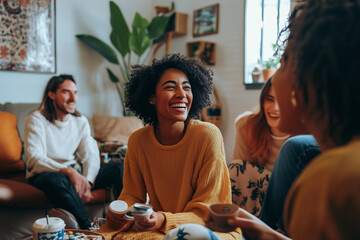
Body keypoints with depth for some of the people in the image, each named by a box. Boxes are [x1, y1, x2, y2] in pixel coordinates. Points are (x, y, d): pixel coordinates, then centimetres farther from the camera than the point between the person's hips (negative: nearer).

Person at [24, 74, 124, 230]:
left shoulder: (81, 121, 9)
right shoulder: (36, 120, -6)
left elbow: (91, 155, -3)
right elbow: (34, 159, -20)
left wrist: (87, 182, -24)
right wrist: (68, 171, -36)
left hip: (76, 173, 5)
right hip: (46, 174, -5)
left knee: (119, 168, -13)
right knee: (56, 180, -41)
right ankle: (88, 229, -31)